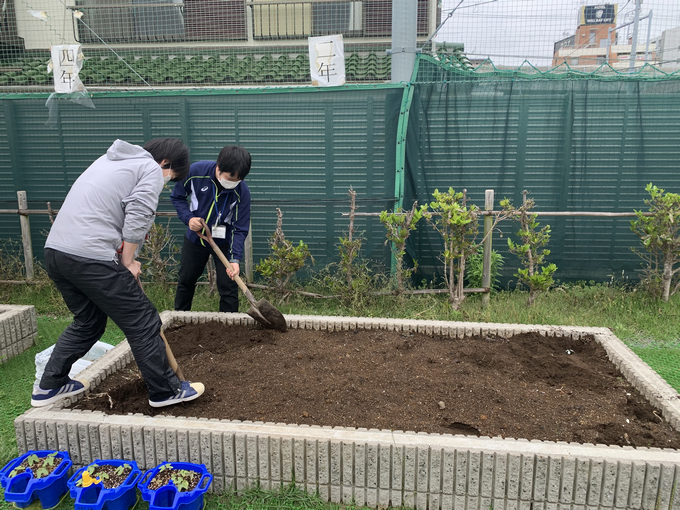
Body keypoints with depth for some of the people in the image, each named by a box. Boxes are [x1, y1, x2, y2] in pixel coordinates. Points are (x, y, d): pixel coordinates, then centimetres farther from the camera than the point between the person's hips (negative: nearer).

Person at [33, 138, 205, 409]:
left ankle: (49, 387, 32)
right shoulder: (152, 169, 0)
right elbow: (137, 220, -10)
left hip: (54, 250, 9)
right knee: (142, 323, 3)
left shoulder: (111, 160, 26)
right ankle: (166, 391, 13)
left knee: (88, 322, 25)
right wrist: (127, 263, 2)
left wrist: (122, 258, 20)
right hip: (91, 258, -9)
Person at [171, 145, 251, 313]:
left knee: (228, 287, -6)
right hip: (195, 237, 3)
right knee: (185, 280, 18)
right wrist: (188, 218, -23)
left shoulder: (242, 192, -26)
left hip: (223, 241, -2)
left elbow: (240, 229, -22)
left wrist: (235, 258, -34)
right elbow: (177, 196, -5)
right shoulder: (196, 171, -23)